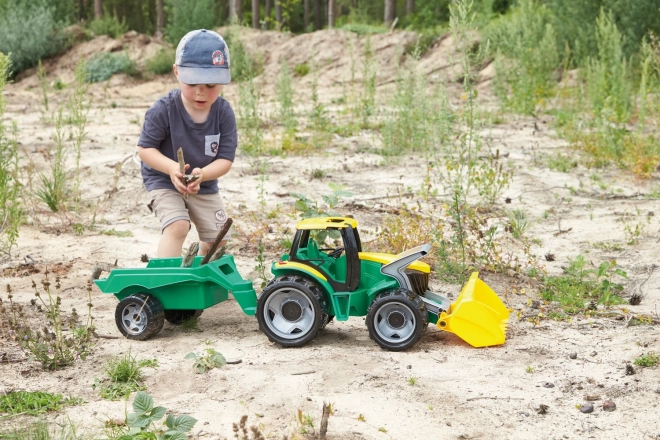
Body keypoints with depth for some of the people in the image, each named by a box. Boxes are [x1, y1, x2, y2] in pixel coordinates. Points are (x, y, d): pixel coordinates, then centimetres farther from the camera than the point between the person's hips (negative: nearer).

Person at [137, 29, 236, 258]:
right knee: (177, 226, -27)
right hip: (164, 182, -4)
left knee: (216, 239, 8)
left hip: (205, 186, 4)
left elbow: (226, 159, -14)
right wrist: (171, 168, -34)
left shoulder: (224, 113, -16)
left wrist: (202, 174, -34)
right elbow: (145, 148, -16)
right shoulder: (164, 110, -22)